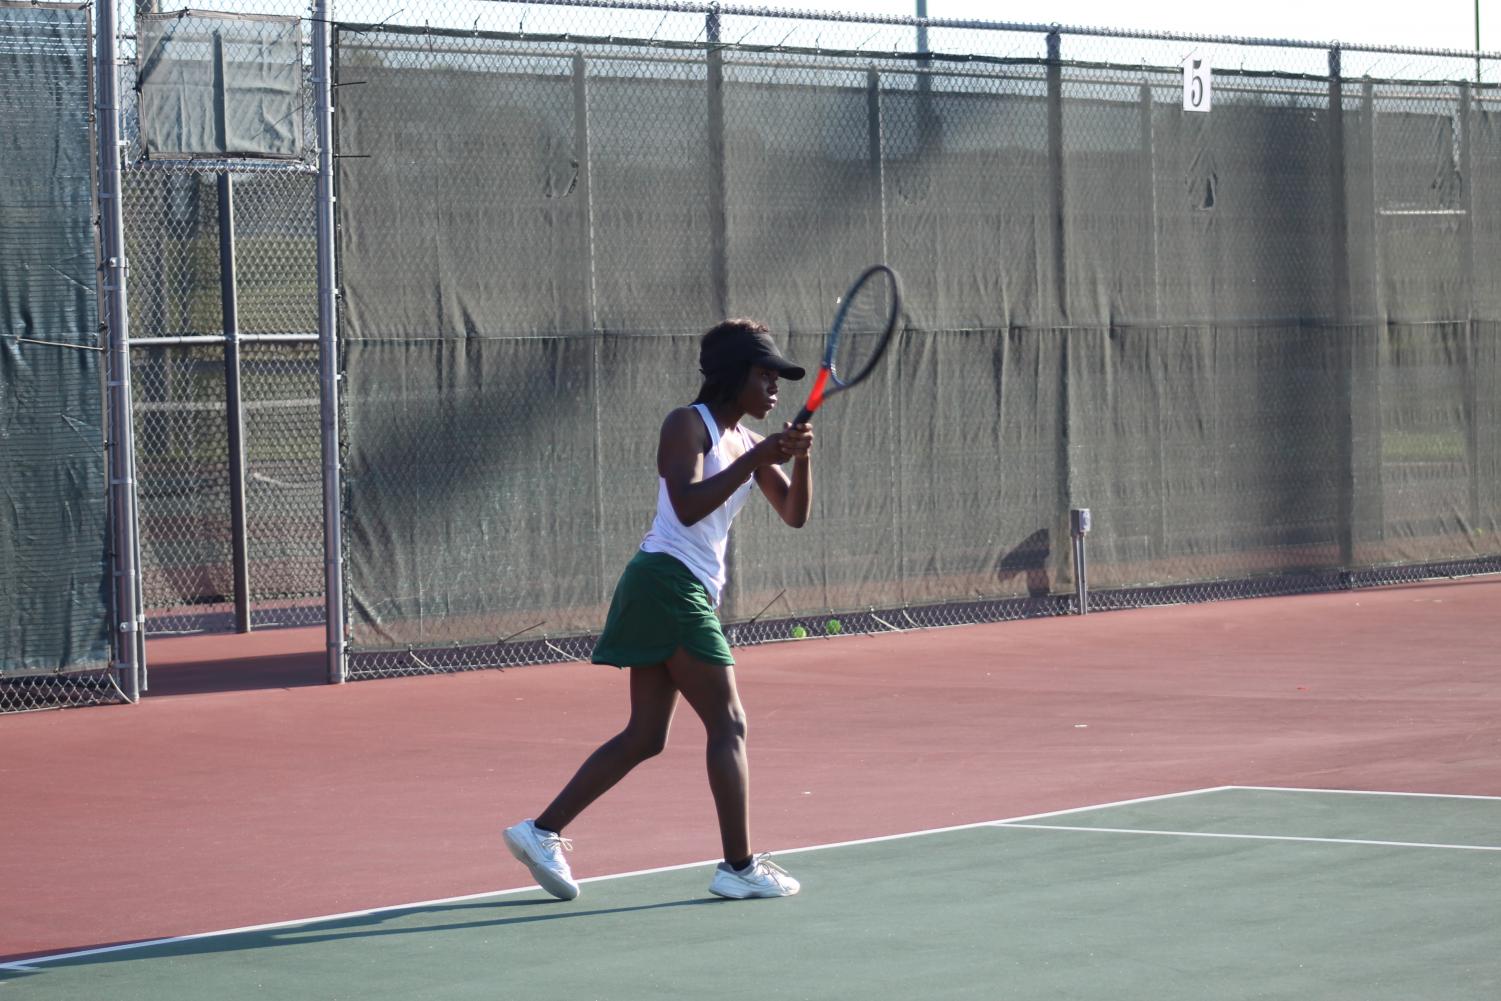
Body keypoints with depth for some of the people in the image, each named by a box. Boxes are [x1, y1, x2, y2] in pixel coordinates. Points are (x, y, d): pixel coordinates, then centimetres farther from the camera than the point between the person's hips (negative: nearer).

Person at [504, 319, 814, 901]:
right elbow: (689, 505, -21)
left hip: (691, 592, 9)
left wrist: (800, 458, -4)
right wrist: (755, 459, -23)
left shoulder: (746, 443, 17)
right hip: (668, 582, -9)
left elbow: (794, 515, 13)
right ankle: (739, 866, -5)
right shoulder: (689, 424, -8)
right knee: (727, 724, -7)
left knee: (644, 737, 7)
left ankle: (542, 832, 7)